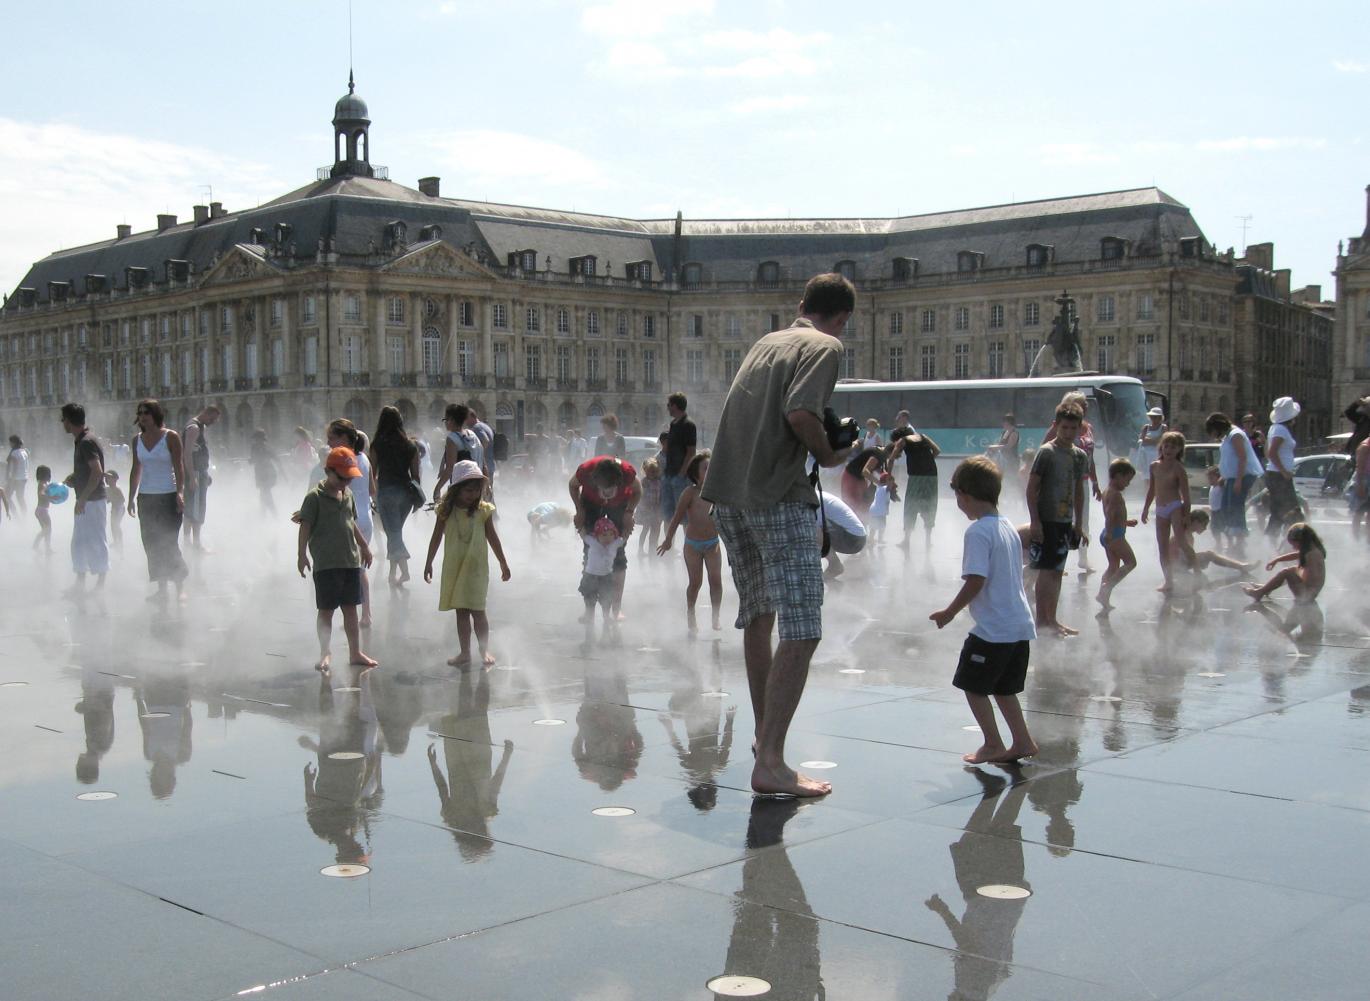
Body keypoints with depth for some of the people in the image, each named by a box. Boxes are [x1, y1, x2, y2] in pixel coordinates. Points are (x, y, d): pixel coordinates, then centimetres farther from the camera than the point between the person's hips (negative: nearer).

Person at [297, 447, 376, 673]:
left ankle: (355, 653, 19)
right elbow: (305, 526, -11)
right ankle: (325, 654, -1)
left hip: (351, 560, 6)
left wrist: (364, 546, 29)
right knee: (326, 610, -2)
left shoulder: (347, 494, 11)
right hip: (326, 563, -6)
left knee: (350, 608, 12)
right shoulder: (315, 496, -9)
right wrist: (301, 554, -16)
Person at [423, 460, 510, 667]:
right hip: (454, 567, 2)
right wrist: (428, 563, 7)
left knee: (477, 610, -6)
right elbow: (437, 538, 5)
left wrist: (503, 563, 8)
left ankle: (485, 651, 4)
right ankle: (464, 653, 16)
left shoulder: (483, 510, -6)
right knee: (461, 611, 9)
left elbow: (492, 537, 3)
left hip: (476, 566, -2)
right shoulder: (446, 510, -4)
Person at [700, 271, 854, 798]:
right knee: (801, 631, -9)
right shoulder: (825, 346, -3)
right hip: (778, 497, -8)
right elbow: (799, 413, -18)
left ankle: (765, 732, 33)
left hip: (728, 493, 9)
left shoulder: (766, 341, 20)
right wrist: (829, 454, -2)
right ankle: (770, 762, -15)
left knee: (757, 617, 20)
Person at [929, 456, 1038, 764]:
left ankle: (993, 744, 7)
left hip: (992, 629, -9)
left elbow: (976, 581, -21)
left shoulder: (977, 532, -15)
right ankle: (1022, 741, 20)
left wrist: (950, 612, -9)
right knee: (1003, 687, 18)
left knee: (973, 685, 5)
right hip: (1020, 624, 9)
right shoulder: (1009, 527, 12)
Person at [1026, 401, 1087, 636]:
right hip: (1046, 520, -7)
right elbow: (1032, 488, -13)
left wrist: (1079, 522, 15)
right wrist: (1034, 521, -17)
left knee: (1057, 572, 12)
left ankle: (1051, 619, 20)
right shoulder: (1046, 452, -11)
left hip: (1065, 521, 7)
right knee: (1046, 571, -5)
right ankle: (1043, 619, 3)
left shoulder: (1080, 456, 9)